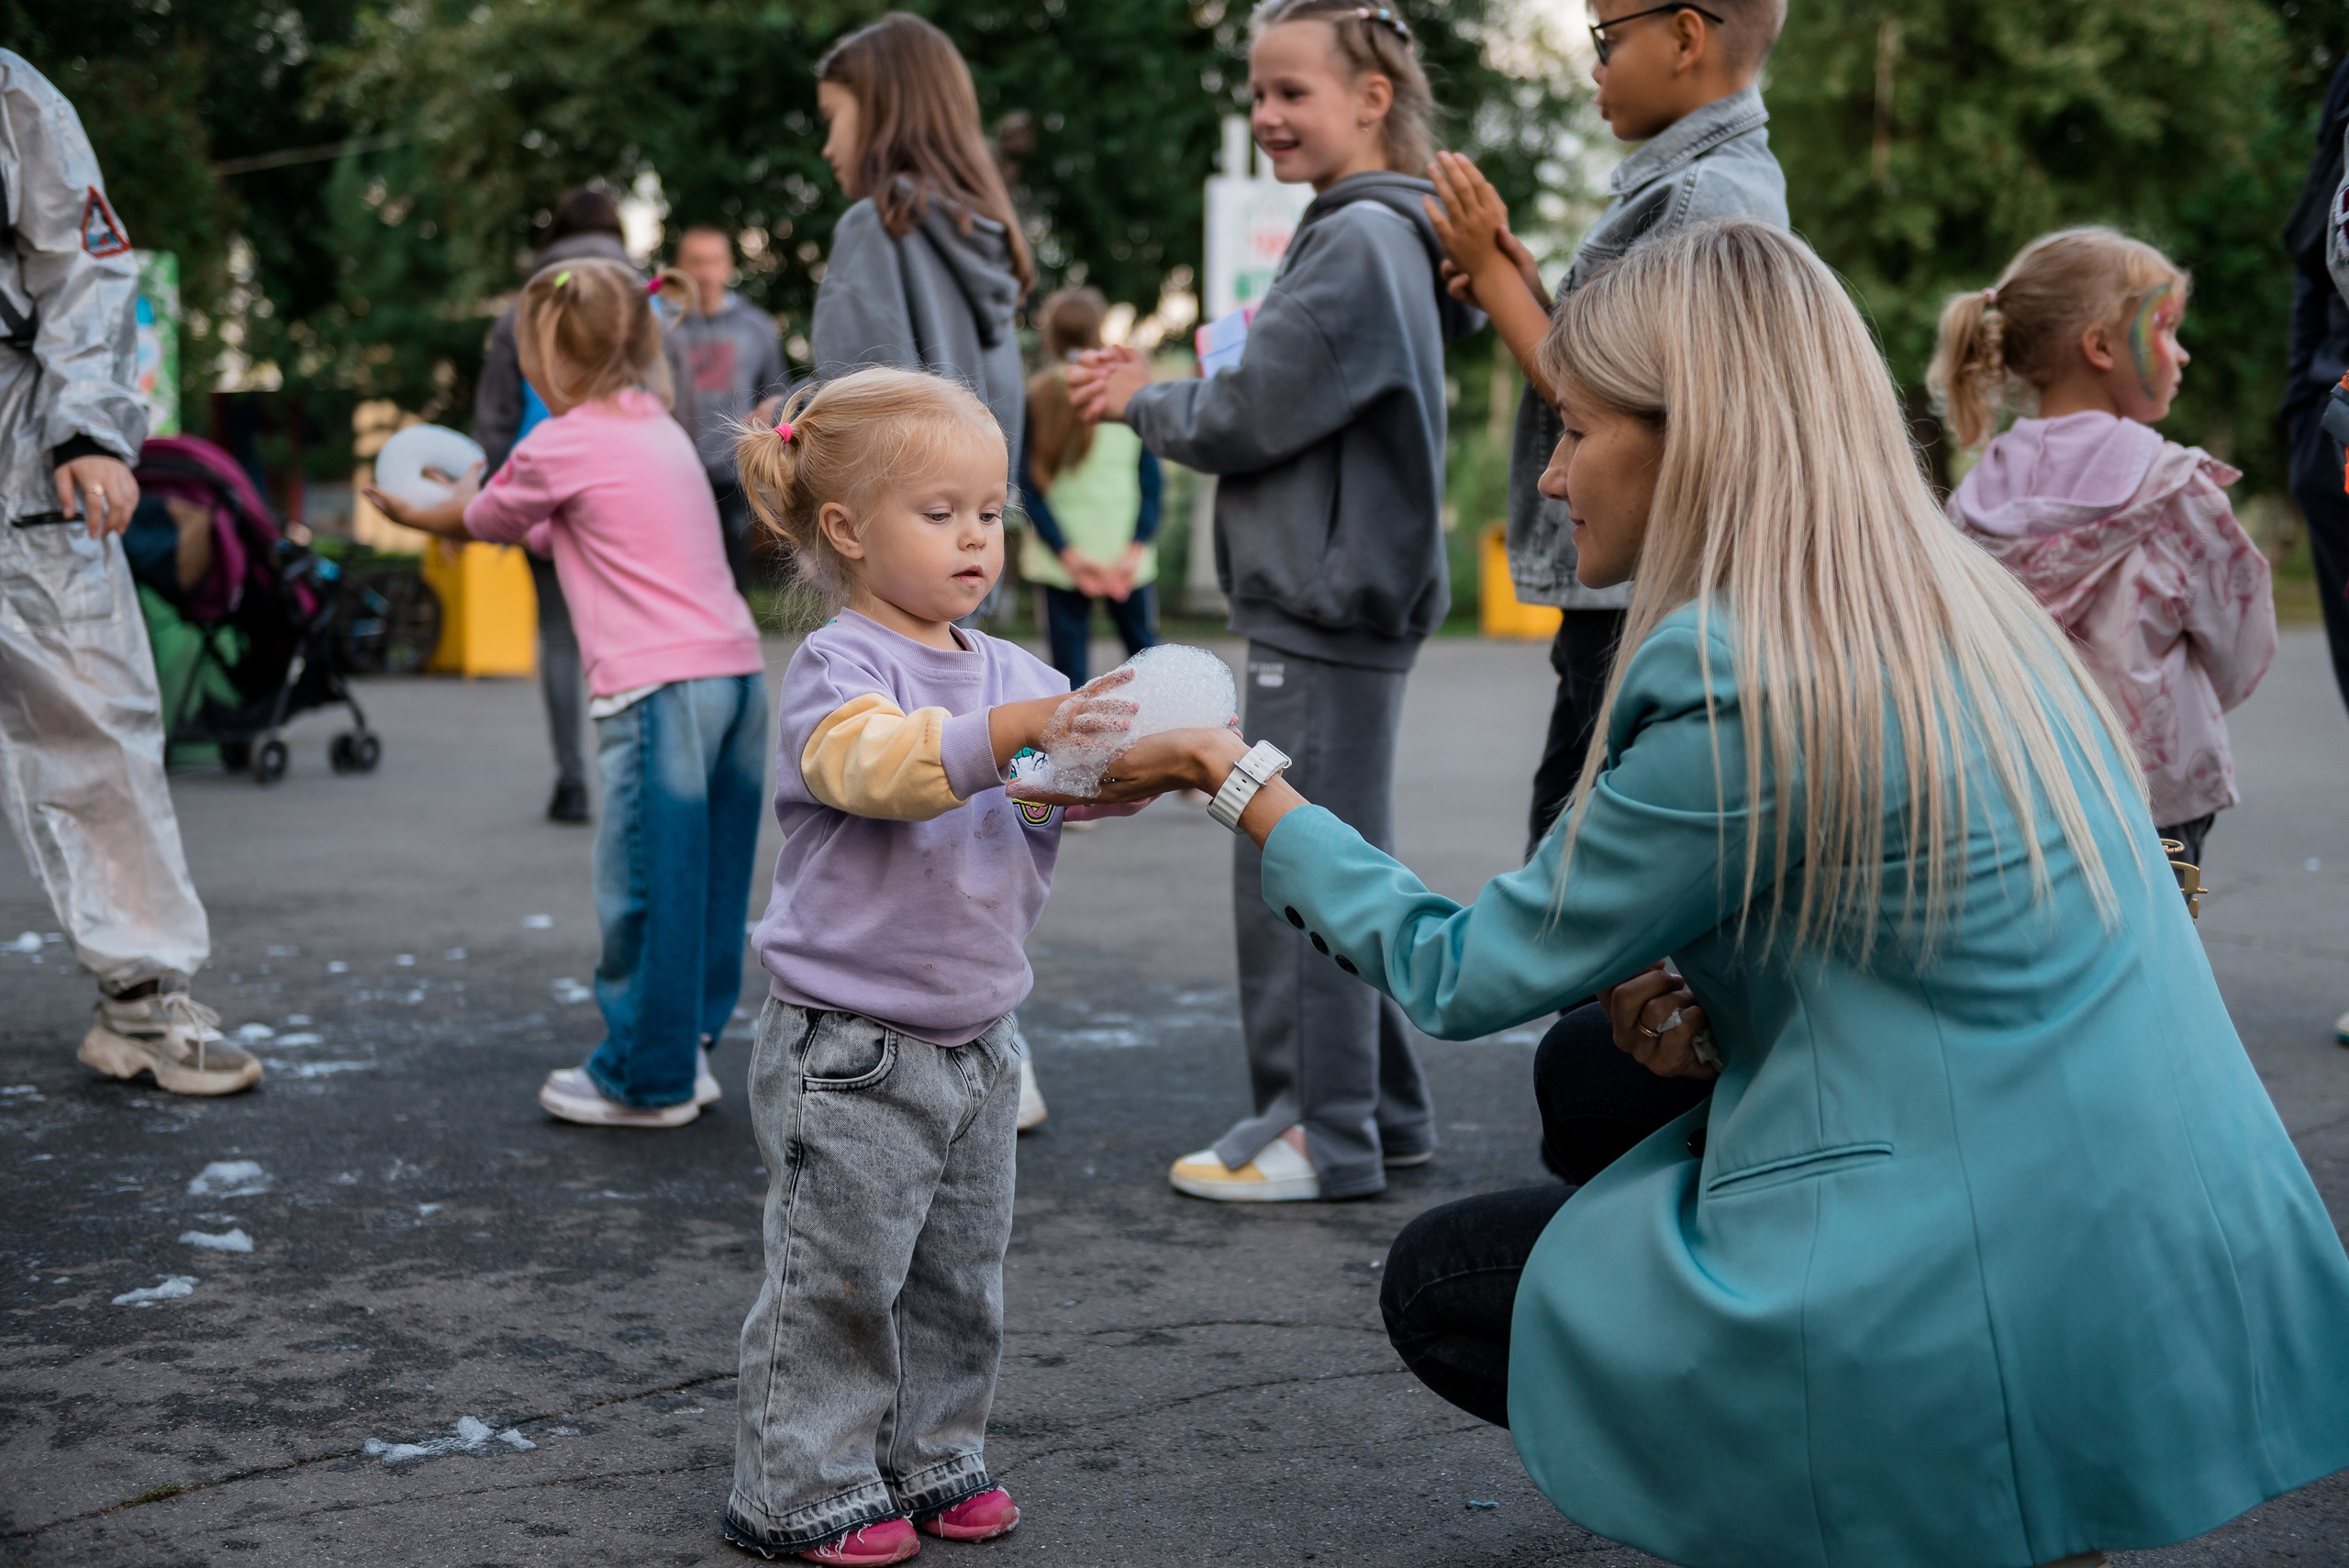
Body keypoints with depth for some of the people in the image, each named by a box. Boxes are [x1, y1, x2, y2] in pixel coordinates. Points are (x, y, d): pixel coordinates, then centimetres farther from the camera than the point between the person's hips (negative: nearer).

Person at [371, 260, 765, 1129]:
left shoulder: (557, 447, -3)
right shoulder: (660, 427, 19)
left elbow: (482, 519, 17)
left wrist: (422, 515, 39)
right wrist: (435, 516, 41)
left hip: (660, 687, -8)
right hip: (737, 666, 8)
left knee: (645, 885, 0)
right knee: (705, 880, 13)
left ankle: (645, 1078, 7)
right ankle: (687, 1047, 22)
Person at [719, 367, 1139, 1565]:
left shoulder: (1007, 671, 9)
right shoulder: (837, 669, -12)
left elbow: (1057, 785, 7)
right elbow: (878, 763, -31)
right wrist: (1014, 731, -45)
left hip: (972, 1040, 7)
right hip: (850, 1049, -7)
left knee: (960, 1279, 15)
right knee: (839, 1282, -1)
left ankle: (928, 1463, 30)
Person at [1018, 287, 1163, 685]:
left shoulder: (1036, 397, -3)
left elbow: (1028, 487, -6)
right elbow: (1153, 480, -4)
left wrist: (1067, 553, -8)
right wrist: (1136, 549, -6)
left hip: (1062, 558, -1)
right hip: (1126, 551, 1)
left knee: (1070, 664, 3)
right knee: (1144, 650, 12)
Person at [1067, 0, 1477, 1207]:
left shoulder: (1361, 240, -15)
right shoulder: (1356, 234, 16)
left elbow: (1252, 417, -15)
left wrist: (1143, 404, 2)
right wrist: (1155, 393, 6)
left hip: (1331, 612, -10)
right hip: (1332, 604, 10)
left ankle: (1324, 1135, 3)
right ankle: (1378, 1111, 24)